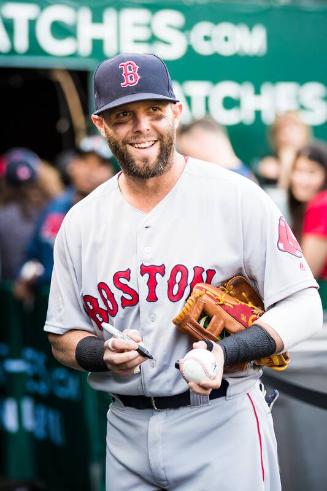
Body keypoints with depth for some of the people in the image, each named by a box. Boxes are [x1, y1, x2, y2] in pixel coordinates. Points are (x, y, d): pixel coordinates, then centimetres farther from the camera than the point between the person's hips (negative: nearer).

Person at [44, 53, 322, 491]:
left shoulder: (237, 197, -5)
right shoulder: (80, 223, 6)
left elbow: (303, 307, -7)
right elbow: (63, 337, 13)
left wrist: (224, 352, -22)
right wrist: (105, 354, -10)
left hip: (223, 424, -3)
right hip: (127, 433, 4)